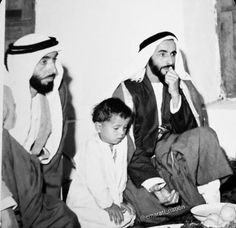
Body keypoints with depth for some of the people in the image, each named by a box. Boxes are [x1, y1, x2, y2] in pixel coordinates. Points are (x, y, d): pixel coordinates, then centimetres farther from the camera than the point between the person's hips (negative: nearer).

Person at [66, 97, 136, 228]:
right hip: (84, 201, -7)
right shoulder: (92, 148, -24)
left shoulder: (122, 143, -3)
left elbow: (121, 174, 3)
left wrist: (118, 200, 2)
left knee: (129, 215, 3)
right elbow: (95, 182, -25)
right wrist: (108, 205, -18)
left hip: (110, 196, 8)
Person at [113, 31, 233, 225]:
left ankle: (208, 196, -15)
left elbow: (187, 130, -3)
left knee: (205, 136, -29)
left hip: (173, 155, 2)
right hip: (142, 163, -2)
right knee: (152, 209, -30)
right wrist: (155, 185, -24)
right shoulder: (127, 90, -6)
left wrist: (176, 95, -18)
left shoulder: (183, 85, 5)